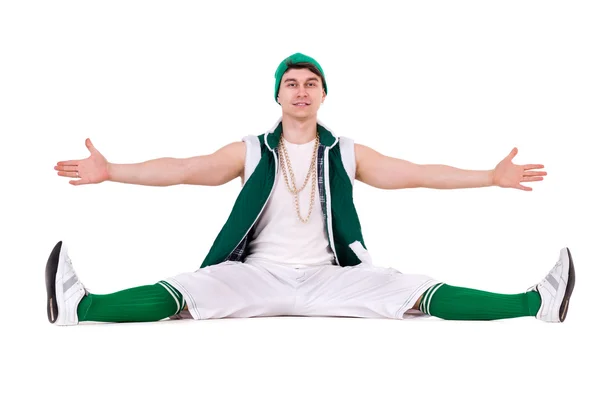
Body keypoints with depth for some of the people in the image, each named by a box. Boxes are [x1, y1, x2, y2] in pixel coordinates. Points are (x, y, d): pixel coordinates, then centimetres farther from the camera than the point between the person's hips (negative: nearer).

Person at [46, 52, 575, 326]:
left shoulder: (347, 154, 7)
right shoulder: (249, 152, 5)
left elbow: (415, 174, 3)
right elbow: (182, 169, -2)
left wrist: (491, 176, -4)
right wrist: (110, 171, -12)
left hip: (331, 276, 1)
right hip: (259, 274, 0)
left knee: (414, 292, -19)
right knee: (186, 292, -26)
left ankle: (537, 304, -27)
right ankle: (80, 307, -44)